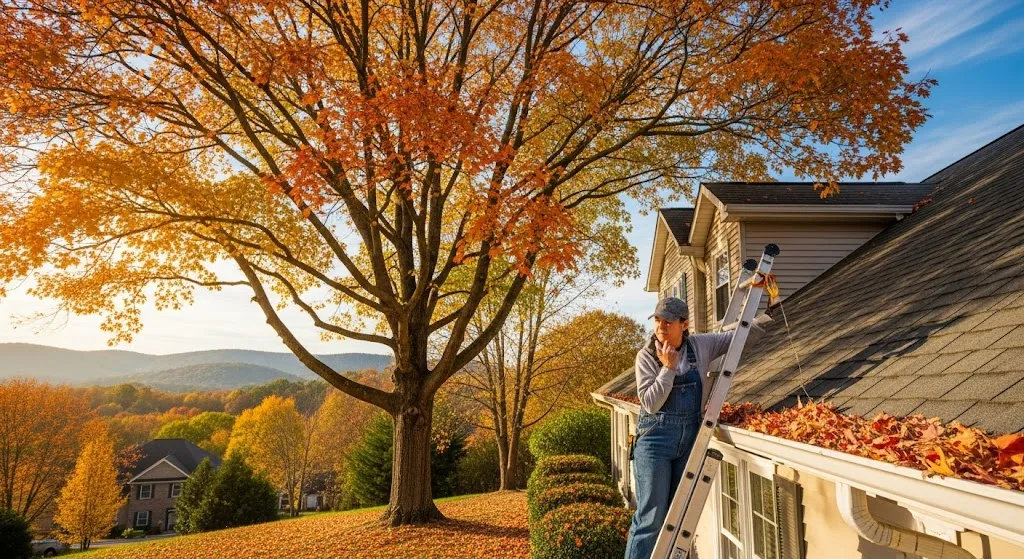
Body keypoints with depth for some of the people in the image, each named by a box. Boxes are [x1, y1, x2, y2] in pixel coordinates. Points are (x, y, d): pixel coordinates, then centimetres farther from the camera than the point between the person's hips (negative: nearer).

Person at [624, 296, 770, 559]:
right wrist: (668, 368, -19)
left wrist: (760, 321, -2)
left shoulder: (701, 345, 1)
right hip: (656, 438, -4)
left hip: (690, 438, 4)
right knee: (651, 517, -5)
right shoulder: (647, 356, -8)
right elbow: (651, 403, -14)